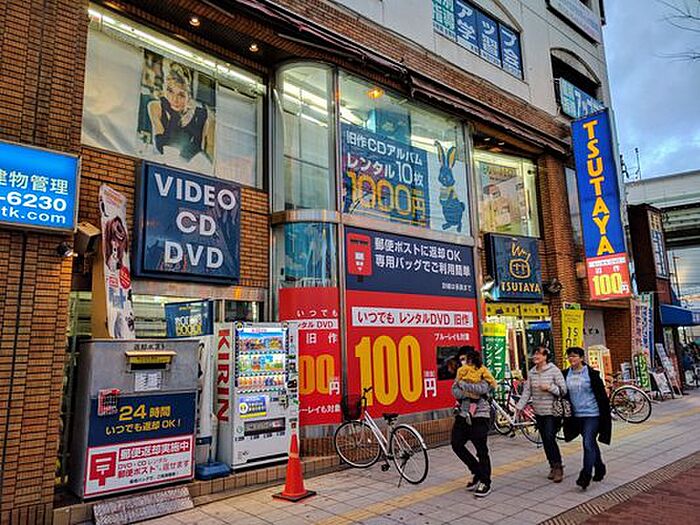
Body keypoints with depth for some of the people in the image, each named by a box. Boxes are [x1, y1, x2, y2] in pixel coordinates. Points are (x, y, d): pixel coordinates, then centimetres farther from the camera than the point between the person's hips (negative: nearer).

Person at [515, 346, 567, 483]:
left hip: (552, 411, -5)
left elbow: (563, 390, -8)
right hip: (539, 412, 5)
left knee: (550, 438, -11)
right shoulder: (531, 372, 6)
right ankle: (553, 467, 24)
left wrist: (549, 387, -21)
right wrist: (519, 406, -2)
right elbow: (527, 391, 6)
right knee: (545, 441, 10)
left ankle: (558, 466, 6)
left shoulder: (554, 370, -8)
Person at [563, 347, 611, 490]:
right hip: (577, 415, 5)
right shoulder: (566, 374, 4)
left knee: (588, 443, -12)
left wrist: (606, 414, -8)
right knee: (591, 443, 18)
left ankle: (585, 476, -10)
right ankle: (600, 469, 36)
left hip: (592, 414, -5)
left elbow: (601, 394, -7)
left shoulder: (591, 373, -9)